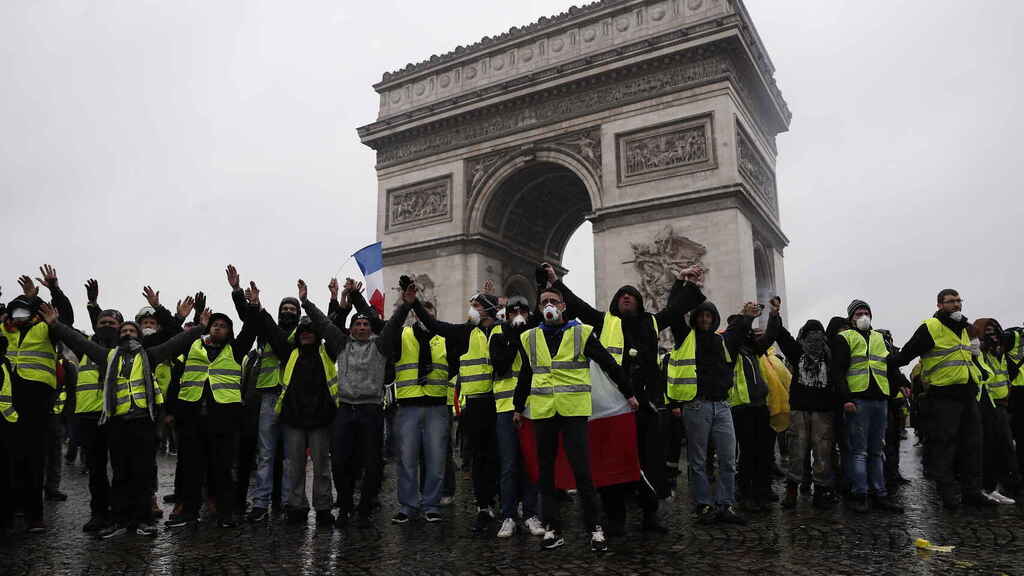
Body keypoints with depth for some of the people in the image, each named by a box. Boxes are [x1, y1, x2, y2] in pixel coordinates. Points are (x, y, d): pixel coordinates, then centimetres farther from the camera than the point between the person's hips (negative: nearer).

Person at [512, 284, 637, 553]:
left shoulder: (582, 333, 2)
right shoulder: (530, 338, 12)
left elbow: (609, 364, 7)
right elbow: (525, 375, 21)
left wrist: (628, 394, 10)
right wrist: (518, 407, 23)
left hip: (574, 410, -3)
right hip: (542, 412, 4)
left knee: (581, 470, -6)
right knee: (546, 471, 6)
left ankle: (594, 527, 8)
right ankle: (553, 529, 17)